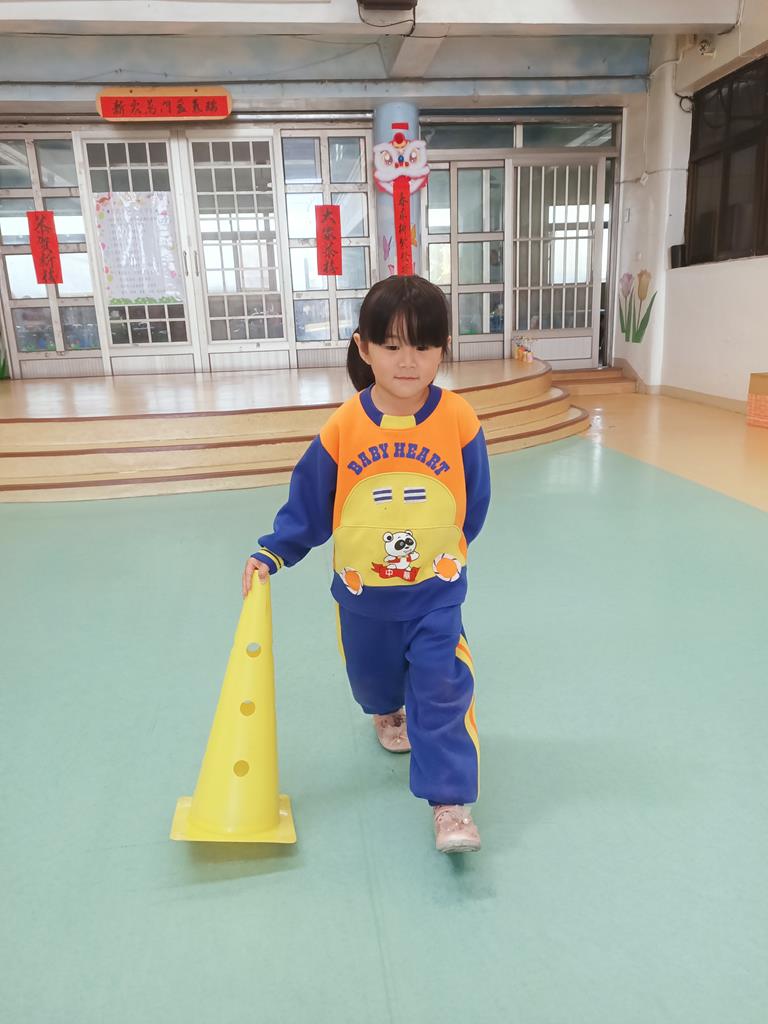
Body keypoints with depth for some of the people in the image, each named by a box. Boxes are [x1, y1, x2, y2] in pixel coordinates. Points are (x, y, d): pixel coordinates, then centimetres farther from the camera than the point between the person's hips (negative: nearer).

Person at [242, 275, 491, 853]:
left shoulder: (459, 421, -16)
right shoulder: (344, 427, -15)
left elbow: (474, 503, 0)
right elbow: (308, 505, -5)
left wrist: (442, 550, 8)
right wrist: (271, 554, -11)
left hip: (435, 589, -2)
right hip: (362, 591, 2)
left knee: (442, 686, -7)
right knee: (372, 675, 24)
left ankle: (451, 803, 8)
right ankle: (388, 712, 60)